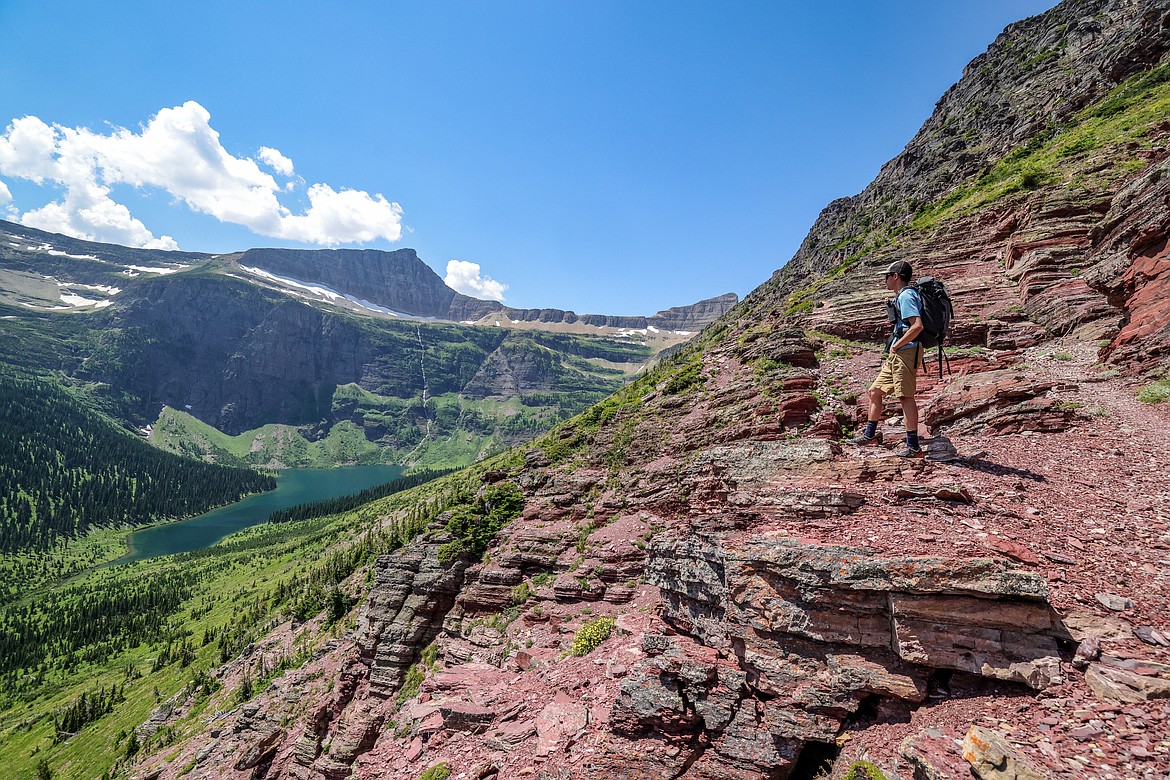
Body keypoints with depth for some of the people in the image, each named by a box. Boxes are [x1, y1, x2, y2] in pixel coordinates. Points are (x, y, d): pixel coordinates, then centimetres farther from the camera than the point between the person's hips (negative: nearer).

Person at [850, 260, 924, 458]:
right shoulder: (902, 296, 21)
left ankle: (913, 447, -4)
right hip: (898, 354, 11)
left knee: (906, 397, -8)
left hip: (906, 351, -11)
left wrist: (896, 345, -15)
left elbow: (917, 325, -24)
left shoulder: (906, 296, -10)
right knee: (875, 391, 13)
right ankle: (870, 434, 22)